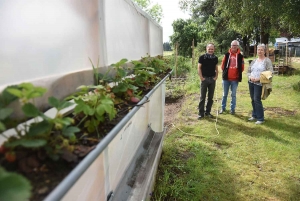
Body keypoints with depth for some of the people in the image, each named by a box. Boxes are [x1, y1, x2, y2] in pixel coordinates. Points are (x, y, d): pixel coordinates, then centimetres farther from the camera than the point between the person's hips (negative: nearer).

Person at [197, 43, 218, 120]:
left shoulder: (215, 58, 7)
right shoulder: (202, 57, -4)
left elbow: (216, 68, 15)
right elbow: (199, 68, -4)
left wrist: (216, 76, 3)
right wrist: (201, 77, -11)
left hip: (212, 79, 4)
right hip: (204, 79, -4)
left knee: (210, 97, 8)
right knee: (202, 97, 0)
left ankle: (208, 112, 20)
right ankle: (201, 113, 7)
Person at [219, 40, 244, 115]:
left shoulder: (240, 56, -1)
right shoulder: (227, 54, 2)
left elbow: (242, 68, 3)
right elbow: (222, 65, 6)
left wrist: (237, 73, 2)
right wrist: (226, 72, 6)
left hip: (235, 79, -1)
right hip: (226, 78, 1)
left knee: (233, 95, 7)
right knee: (225, 94, 10)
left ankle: (232, 109, 16)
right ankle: (223, 108, 21)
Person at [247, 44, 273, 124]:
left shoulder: (267, 61, -4)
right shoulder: (254, 61, 14)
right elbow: (249, 71, 16)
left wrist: (259, 78, -19)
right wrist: (250, 77, -6)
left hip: (259, 84, -6)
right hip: (251, 83, 6)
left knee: (257, 100, -9)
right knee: (253, 100, 10)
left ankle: (260, 118, 1)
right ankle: (254, 115, 23)